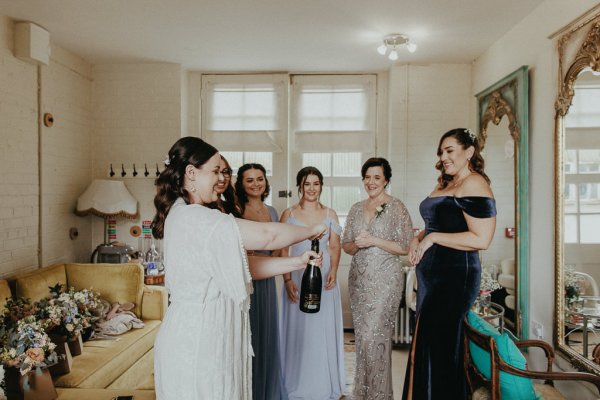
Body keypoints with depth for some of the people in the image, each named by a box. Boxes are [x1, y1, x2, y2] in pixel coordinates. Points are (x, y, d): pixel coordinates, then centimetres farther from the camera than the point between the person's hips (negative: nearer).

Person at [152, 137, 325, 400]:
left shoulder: (186, 216, 11)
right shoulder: (194, 217, -20)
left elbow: (243, 265, 7)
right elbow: (268, 236, -20)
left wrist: (296, 262, 2)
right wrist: (311, 231, -3)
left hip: (202, 335, 9)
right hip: (197, 339, -9)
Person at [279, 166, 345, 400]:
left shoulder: (330, 214, 6)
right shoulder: (289, 214, 1)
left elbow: (335, 247, 6)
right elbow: (283, 249, -1)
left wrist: (333, 271, -11)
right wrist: (287, 279, -10)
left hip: (324, 277, 1)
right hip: (297, 276, -1)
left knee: (324, 329, 7)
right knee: (298, 329, 5)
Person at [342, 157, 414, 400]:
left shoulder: (396, 208, -4)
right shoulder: (356, 209, 10)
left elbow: (406, 247, -9)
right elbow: (345, 245, 12)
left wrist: (374, 240, -17)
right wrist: (357, 244, -10)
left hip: (384, 281, -5)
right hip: (359, 280, 5)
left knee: (375, 337, -5)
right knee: (362, 336, 11)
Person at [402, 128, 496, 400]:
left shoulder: (473, 183, -12)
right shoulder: (445, 184, 15)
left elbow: (481, 239, -21)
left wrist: (432, 238, -17)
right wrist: (418, 239, 4)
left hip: (454, 276, -9)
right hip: (433, 276, 9)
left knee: (436, 349, 0)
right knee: (427, 347, 17)